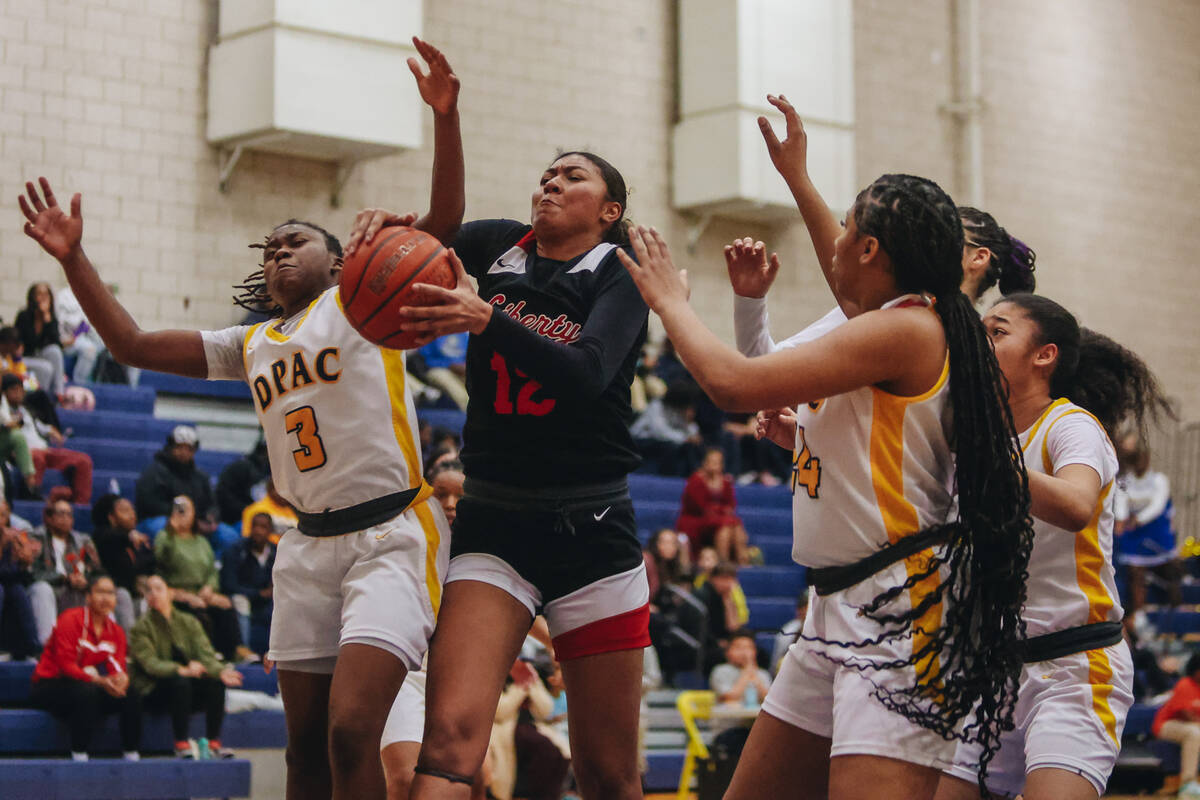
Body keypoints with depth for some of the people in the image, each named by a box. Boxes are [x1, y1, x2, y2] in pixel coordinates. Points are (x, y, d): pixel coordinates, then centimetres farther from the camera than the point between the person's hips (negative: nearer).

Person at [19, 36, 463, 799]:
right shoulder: (251, 345, 21)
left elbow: (445, 220, -8)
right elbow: (134, 345, 20)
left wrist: (445, 117, -21)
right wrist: (74, 259, 12)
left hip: (391, 536, -6)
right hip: (310, 545, 6)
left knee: (351, 731, -20)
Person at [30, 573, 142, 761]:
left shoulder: (116, 631, 7)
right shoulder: (70, 620, -13)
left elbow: (118, 668, -1)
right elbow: (65, 665, -21)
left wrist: (121, 679, -28)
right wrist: (99, 680, -33)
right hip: (50, 685, -6)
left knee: (132, 696, -15)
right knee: (86, 691, -37)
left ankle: (131, 754, -10)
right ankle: (79, 754, -31)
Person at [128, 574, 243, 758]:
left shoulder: (189, 622, 10)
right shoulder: (141, 627, -3)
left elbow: (205, 653, -3)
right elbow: (150, 664, -17)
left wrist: (221, 672, -26)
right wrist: (183, 670, -34)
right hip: (152, 693, -4)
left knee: (216, 684, -23)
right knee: (180, 683, -35)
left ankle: (214, 743, -24)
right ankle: (181, 744, -34)